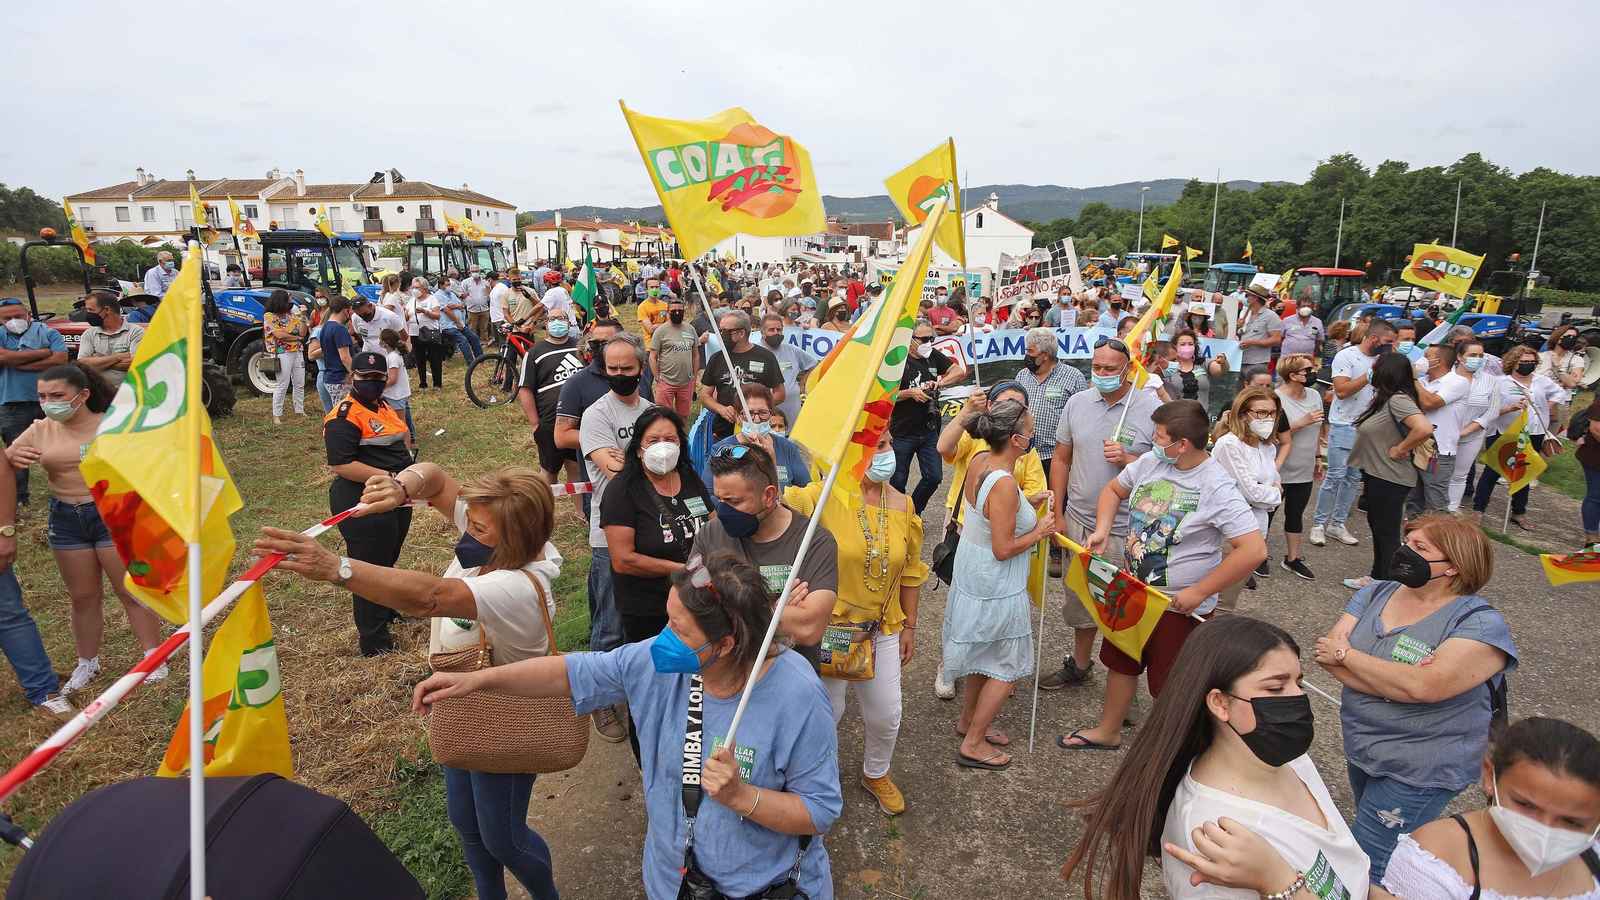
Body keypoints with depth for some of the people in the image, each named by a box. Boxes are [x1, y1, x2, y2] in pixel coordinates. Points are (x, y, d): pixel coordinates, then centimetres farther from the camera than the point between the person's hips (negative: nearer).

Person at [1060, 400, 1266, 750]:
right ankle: (1108, 732, 44)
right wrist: (1102, 530, -4)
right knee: (1120, 662, 23)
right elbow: (1114, 490, 14)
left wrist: (1198, 592, -25)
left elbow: (1254, 549, -30)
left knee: (1169, 686, 11)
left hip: (1180, 607, -7)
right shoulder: (1150, 462, -5)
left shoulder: (1218, 488, -24)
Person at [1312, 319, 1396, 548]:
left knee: (1354, 477, 8)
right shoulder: (1346, 355, -9)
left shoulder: (1380, 359, 10)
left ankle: (1337, 523, 17)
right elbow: (1341, 390, -19)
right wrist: (1371, 374, -17)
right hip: (1344, 425, -6)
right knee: (1336, 476, -7)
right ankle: (1319, 523, 4)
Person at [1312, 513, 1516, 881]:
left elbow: (1423, 687, -30)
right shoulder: (1377, 593, 1)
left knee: (1368, 874, 0)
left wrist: (1346, 654, -19)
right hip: (1362, 749, 6)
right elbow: (1327, 652, -8)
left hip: (1418, 769, -6)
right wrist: (1397, 678, -23)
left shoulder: (1481, 624, -17)